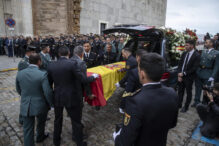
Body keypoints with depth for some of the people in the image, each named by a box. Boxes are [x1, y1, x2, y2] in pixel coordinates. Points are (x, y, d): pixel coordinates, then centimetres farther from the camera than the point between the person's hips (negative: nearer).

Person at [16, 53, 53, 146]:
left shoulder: (19, 73, -5)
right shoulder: (42, 75, -20)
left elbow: (18, 90, 9)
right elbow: (48, 92, -20)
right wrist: (51, 104, -3)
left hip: (25, 106, 3)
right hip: (40, 105, -2)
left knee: (27, 129, 14)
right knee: (41, 123, 27)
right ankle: (40, 137, 52)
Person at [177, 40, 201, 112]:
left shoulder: (197, 55, -12)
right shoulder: (184, 53, 5)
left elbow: (194, 68, -16)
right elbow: (180, 64, 6)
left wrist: (184, 73, -15)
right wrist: (179, 74, -5)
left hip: (189, 77, -5)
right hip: (181, 76, 5)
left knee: (188, 92, 11)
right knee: (180, 91, 13)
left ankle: (186, 107, 25)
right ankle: (179, 104, 29)